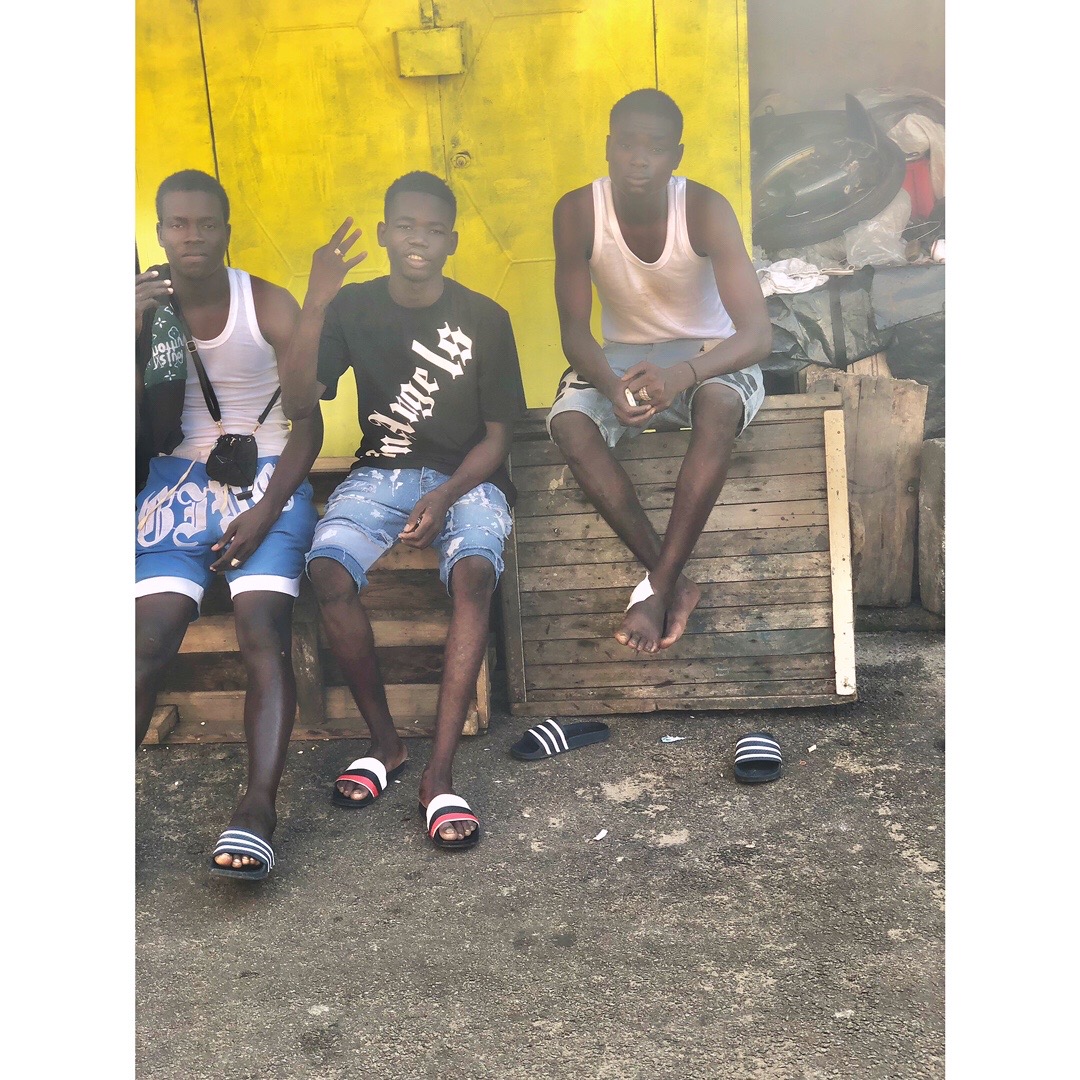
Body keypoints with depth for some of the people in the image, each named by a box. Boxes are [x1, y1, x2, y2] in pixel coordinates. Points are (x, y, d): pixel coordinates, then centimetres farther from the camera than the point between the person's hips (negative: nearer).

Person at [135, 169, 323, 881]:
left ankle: (259, 809, -33)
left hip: (269, 478, -2)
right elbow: (134, 424, 2)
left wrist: (265, 513, -14)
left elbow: (309, 422, -1)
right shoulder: (146, 308, 8)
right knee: (150, 635, -21)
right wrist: (135, 332, -12)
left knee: (264, 631, -25)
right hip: (181, 479, 2)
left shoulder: (270, 306, 1)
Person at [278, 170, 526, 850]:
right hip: (379, 474, 2)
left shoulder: (485, 319, -2)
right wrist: (315, 306, -19)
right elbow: (299, 406, -8)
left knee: (473, 571, -35)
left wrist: (443, 498, -18)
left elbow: (497, 435, 0)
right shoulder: (354, 305, 3)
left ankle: (441, 772, -29)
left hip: (466, 479, -1)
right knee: (329, 567, -30)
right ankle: (386, 742, -11)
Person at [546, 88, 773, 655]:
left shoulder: (705, 209, -21)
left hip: (708, 356, -2)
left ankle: (659, 586, -29)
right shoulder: (576, 212, -15)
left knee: (720, 407, -38)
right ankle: (673, 581, -22)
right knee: (568, 422, -30)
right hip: (624, 356, 2)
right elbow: (574, 330, -13)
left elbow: (758, 332, -28)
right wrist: (613, 387, -37)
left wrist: (681, 375, -48)